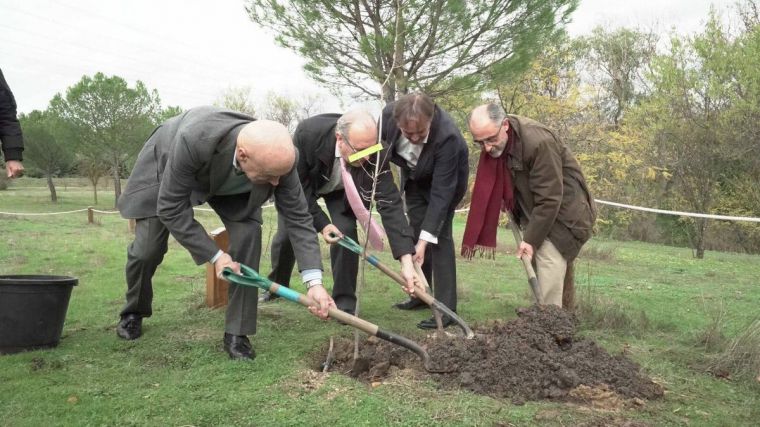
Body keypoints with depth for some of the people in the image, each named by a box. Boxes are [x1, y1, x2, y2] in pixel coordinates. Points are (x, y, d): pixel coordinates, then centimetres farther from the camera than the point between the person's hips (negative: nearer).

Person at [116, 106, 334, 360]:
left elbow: (298, 217, -25)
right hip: (167, 164, -2)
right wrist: (215, 255, -33)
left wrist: (314, 282, -33)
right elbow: (170, 208, -34)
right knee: (146, 250, -4)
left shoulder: (279, 157, -35)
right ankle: (134, 312, 30)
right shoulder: (193, 141, -47)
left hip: (230, 184, 2)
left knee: (248, 236, -19)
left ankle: (237, 333, -6)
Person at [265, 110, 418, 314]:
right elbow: (297, 184, -26)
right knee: (286, 234, 3)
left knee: (345, 232, -18)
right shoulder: (308, 133, -41)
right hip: (302, 184, 0)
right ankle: (276, 286, 33)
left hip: (341, 190, 1)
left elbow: (390, 204, -39)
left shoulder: (375, 156, -38)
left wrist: (406, 260, -46)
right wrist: (321, 222, -29)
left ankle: (344, 302, -2)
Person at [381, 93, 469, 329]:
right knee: (415, 233, 6)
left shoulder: (448, 137, -42)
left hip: (446, 179, -5)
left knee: (438, 234, -14)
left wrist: (425, 239, -40)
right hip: (414, 176, 5)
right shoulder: (388, 115, -30)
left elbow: (440, 192, -38)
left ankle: (447, 309, -11)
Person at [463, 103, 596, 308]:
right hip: (532, 212, 7)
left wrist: (531, 239, -25)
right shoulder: (492, 145, -7)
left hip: (561, 213, -7)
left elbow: (549, 200, -28)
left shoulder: (539, 143, -31)